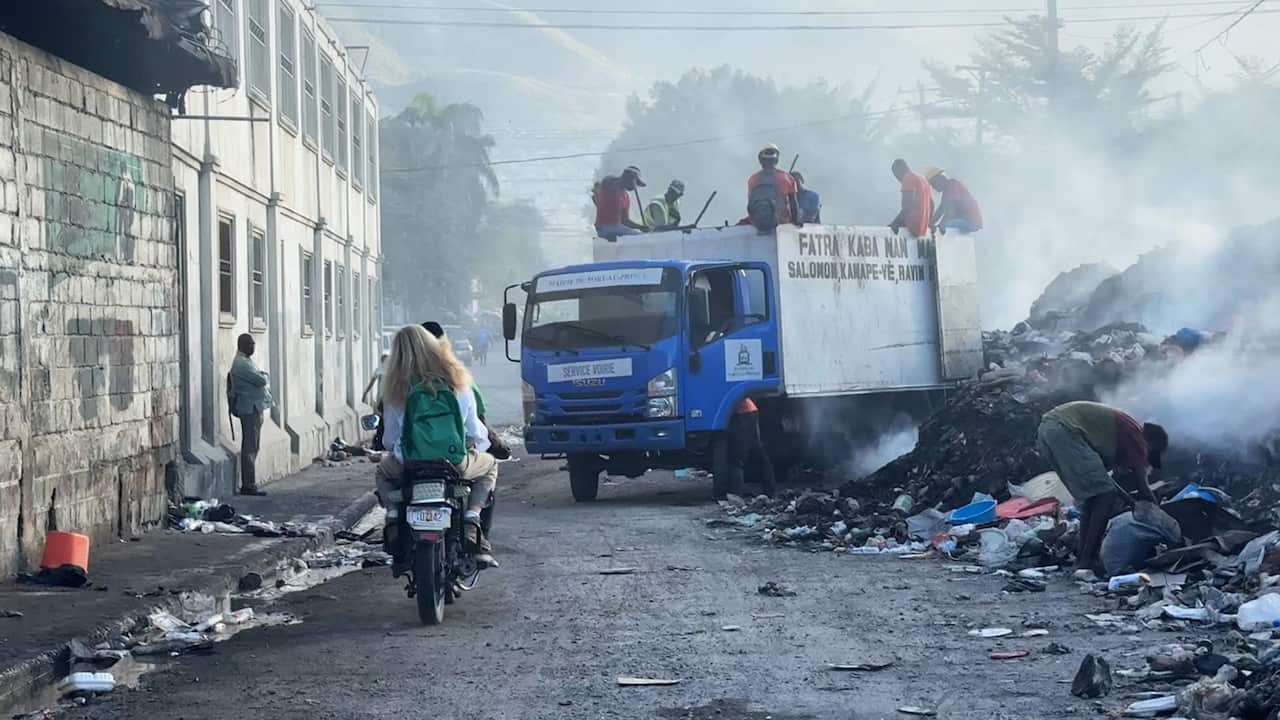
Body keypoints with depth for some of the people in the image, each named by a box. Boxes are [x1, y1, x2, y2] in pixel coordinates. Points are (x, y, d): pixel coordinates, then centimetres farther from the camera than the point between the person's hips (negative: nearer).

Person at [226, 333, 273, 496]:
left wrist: (262, 377, -3)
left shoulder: (247, 361, 18)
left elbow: (263, 380, 18)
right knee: (250, 447, -9)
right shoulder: (241, 364, -16)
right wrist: (264, 376, 2)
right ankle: (248, 485, -9)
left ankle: (249, 483, 18)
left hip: (255, 408, 11)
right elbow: (261, 381, -19)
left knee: (253, 447, 13)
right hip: (249, 408, -11)